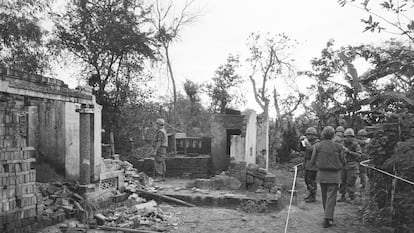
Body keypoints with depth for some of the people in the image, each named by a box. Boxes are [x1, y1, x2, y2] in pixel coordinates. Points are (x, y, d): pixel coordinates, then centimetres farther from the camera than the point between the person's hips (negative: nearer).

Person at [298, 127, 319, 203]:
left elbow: (312, 150, -28)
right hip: (307, 165, 9)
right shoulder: (309, 142, 14)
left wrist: (306, 142, -22)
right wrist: (302, 141, -1)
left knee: (311, 181, -5)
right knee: (307, 179, 16)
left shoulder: (317, 142, -12)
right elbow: (301, 148, 13)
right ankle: (311, 194, 29)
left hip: (313, 165, -9)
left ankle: (313, 197, 3)